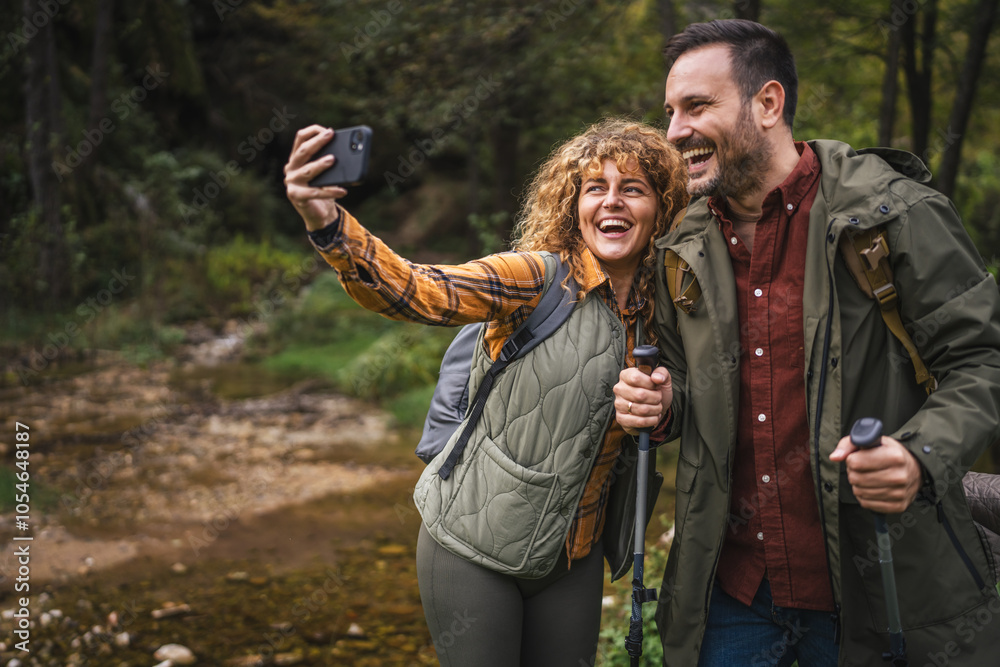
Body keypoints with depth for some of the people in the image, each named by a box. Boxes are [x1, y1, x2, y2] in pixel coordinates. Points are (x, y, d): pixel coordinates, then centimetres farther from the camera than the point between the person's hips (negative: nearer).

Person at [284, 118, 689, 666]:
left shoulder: (655, 311, 0)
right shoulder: (539, 280, -16)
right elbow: (417, 292, -32)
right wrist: (328, 226, -48)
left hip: (571, 558, 5)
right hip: (475, 548, -5)